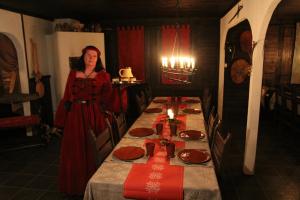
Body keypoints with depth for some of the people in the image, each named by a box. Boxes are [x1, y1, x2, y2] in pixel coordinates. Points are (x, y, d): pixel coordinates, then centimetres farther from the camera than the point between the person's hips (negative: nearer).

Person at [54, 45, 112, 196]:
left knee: (93, 150, 6)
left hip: (94, 117, -2)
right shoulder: (73, 74, 7)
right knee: (75, 151, 10)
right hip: (75, 116, 2)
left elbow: (107, 99, 4)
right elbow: (67, 98, 5)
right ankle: (76, 186, 30)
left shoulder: (103, 76, 3)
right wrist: (61, 120, 2)